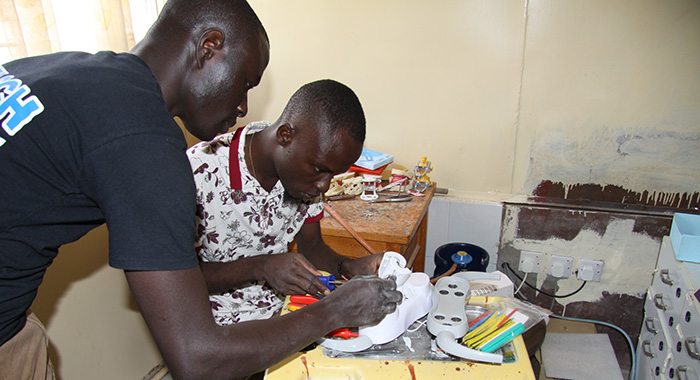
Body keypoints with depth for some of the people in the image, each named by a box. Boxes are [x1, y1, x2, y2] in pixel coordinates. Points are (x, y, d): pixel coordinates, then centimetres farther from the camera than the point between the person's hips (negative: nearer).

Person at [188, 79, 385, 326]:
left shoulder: (307, 171, -6)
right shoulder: (199, 173, -24)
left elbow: (311, 245, 5)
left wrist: (348, 267, -16)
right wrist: (259, 268, -30)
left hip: (281, 309, 5)